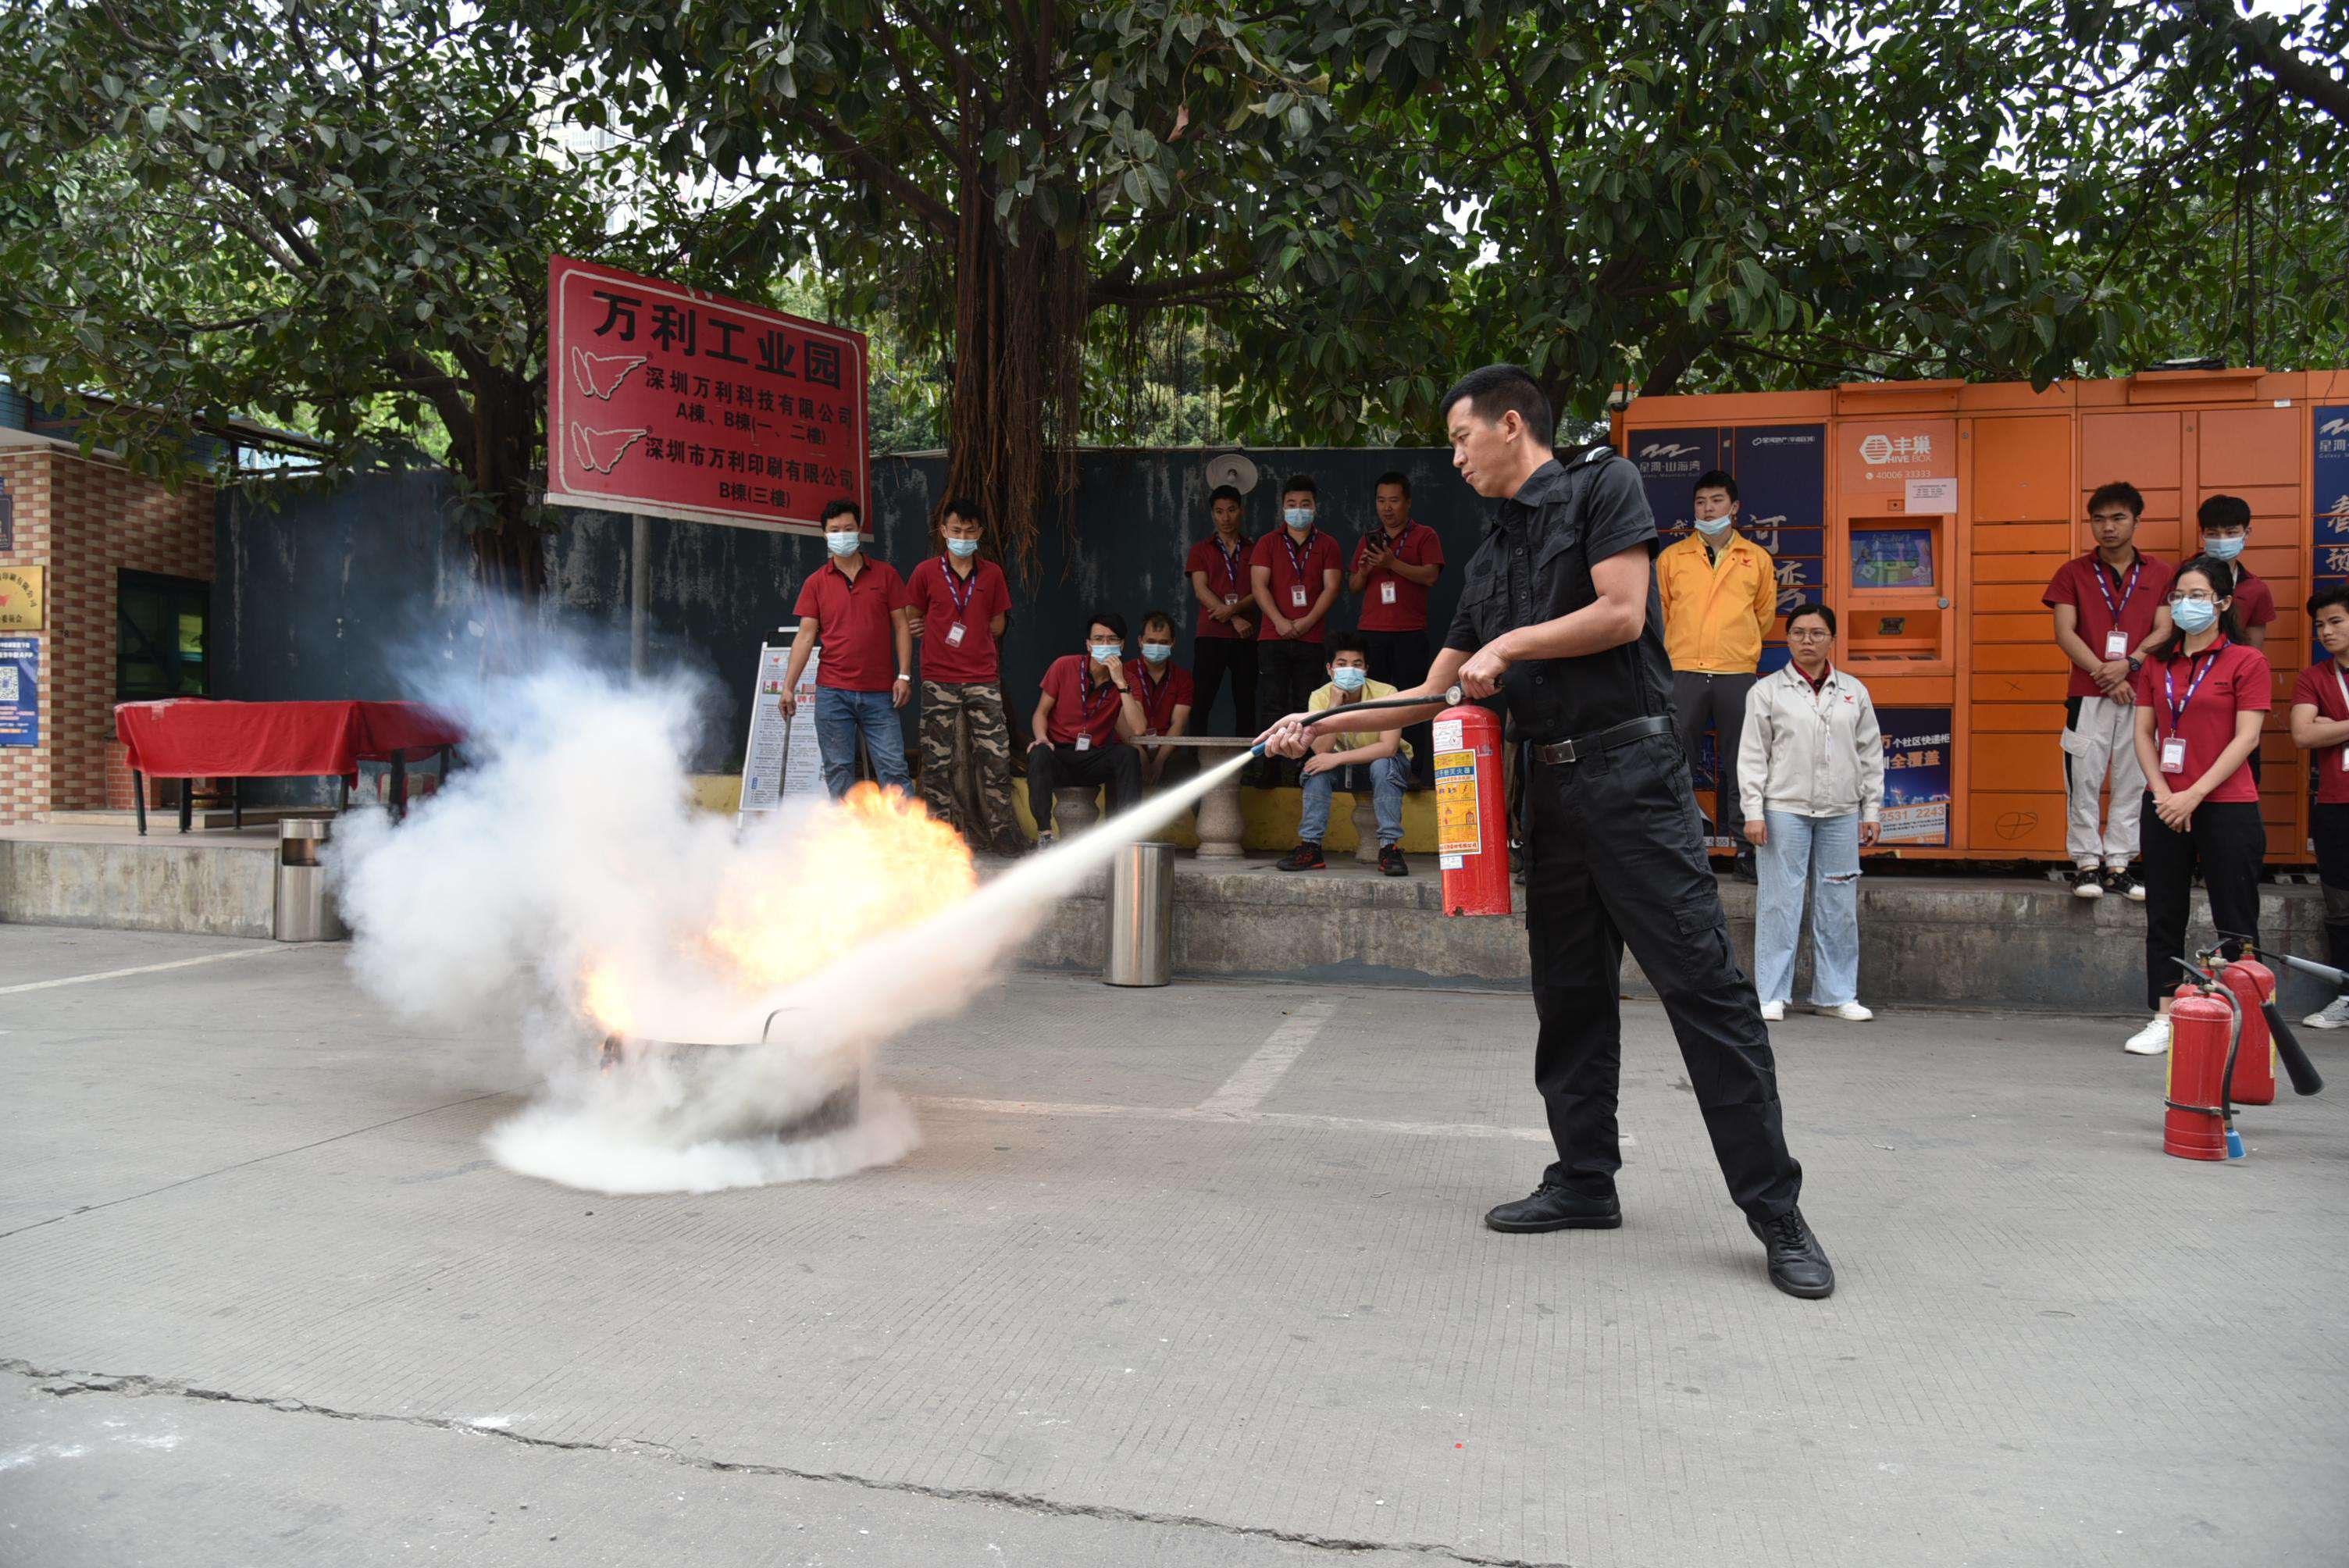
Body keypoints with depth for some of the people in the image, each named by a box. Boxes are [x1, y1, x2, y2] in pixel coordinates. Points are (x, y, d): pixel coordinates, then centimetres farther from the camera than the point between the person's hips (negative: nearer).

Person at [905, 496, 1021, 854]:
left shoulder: (992, 574, 9)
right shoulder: (926, 572, 3)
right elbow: (910, 622, 10)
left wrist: (948, 628, 3)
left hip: (984, 680, 2)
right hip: (939, 680, -1)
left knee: (996, 756, -2)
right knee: (937, 760, 0)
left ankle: (1001, 830, 7)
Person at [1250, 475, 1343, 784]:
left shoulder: (1327, 545, 10)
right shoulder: (1268, 543, 10)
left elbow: (1331, 588, 2)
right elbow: (1259, 586, 1)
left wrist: (1307, 621, -11)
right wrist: (1280, 621, -12)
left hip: (1311, 638, 1)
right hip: (1273, 638, 0)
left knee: (1305, 707, 0)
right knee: (1274, 704, -4)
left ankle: (1299, 765, 2)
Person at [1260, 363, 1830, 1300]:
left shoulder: (1601, 486, 1)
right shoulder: (1490, 560, 20)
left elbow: (1622, 614, -12)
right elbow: (1433, 695, 22)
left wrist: (1510, 645, -4)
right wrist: (1321, 725, 18)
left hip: (1630, 772, -7)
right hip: (1551, 782, 8)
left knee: (1702, 983, -8)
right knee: (1570, 993, 9)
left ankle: (1776, 1211, -3)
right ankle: (1585, 1181, 20)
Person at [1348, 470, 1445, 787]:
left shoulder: (1424, 536, 6)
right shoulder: (1369, 540, 18)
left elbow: (1431, 576, -8)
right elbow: (1352, 587, 17)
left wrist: (1392, 563, -19)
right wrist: (1363, 571, -6)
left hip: (1410, 633, -3)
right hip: (1371, 631, 3)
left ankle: (1418, 773, -2)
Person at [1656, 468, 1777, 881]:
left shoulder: (1757, 559, 10)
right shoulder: (1671, 557, 9)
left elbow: (1765, 615, 21)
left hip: (1738, 674, 0)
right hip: (1683, 672, 0)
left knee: (1741, 765, 2)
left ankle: (1746, 849, 8)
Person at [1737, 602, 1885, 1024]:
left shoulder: (1854, 692, 12)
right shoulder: (1768, 690, 3)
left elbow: (1870, 755, 14)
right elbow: (1753, 755, 0)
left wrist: (1872, 810, 9)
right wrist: (1753, 811, -6)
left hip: (1841, 814, 3)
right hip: (1785, 809, -3)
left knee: (1839, 905, 6)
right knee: (1780, 902, -3)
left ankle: (1836, 994, 16)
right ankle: (1772, 994, 5)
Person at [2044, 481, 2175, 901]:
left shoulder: (2159, 574, 10)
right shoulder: (2073, 573, 7)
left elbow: (2164, 630, 2)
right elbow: (2065, 633, -2)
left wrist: (2128, 664, -15)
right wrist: (2103, 673, -12)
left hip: (2141, 695, 1)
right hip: (2088, 695, -1)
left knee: (2132, 783, 3)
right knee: (2084, 781, -3)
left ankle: (2118, 865, 11)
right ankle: (2087, 863, 6)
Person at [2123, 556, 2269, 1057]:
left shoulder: (2246, 661, -3)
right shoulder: (2158, 663, 11)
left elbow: (2246, 738, -9)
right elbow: (2144, 733, 8)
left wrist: (2194, 794, -16)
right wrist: (2162, 792, -7)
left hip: (2226, 806, -5)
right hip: (2165, 806, 5)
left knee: (2235, 922, 0)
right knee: (2164, 916, 8)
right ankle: (2164, 1018, 15)